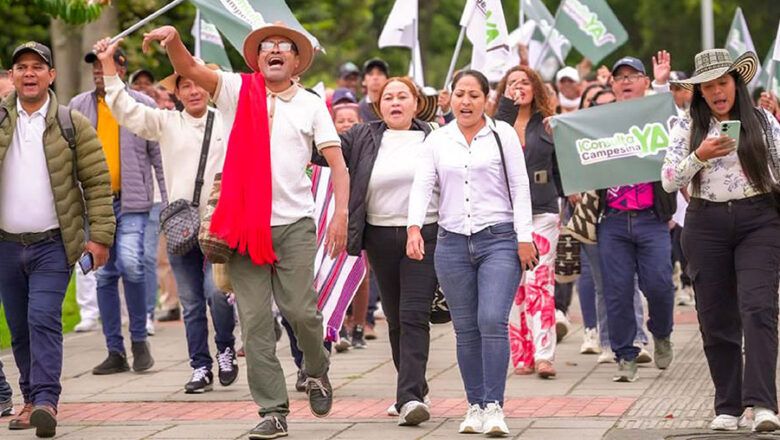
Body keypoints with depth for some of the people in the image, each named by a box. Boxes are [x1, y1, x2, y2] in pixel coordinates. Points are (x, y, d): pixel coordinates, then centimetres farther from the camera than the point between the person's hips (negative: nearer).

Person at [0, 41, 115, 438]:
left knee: (44, 319, -15)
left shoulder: (72, 124, 0)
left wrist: (100, 235, -8)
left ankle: (46, 400, -19)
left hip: (53, 244, -3)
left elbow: (97, 182, -2)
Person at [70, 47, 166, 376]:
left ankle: (139, 338, 0)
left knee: (130, 263, -20)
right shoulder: (78, 107, 9)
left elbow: (159, 154, 4)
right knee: (104, 275, 5)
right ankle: (115, 351, 12)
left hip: (131, 201, -3)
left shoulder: (143, 105, 2)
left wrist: (170, 199, -2)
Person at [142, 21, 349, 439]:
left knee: (300, 310, -7)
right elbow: (189, 68, -7)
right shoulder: (237, 90, 6)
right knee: (254, 320, -1)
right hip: (244, 224, 1)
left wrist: (341, 212, -11)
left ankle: (317, 372, 24)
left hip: (294, 223, -1)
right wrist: (173, 39, -28)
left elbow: (337, 162, 2)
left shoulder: (311, 105, 7)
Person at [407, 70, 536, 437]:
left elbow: (520, 187, 1)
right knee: (466, 329, 6)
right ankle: (475, 406, 13)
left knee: (492, 321, -15)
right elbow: (422, 185, 1)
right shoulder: (437, 140, 10)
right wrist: (414, 227, -16)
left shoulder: (502, 134, 3)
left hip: (499, 240, -3)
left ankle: (494, 406, -13)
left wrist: (524, 238, -5)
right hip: (452, 242, 3)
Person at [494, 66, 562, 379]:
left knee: (539, 283, -10)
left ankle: (544, 355, -15)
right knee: (513, 286, 1)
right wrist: (507, 106, -18)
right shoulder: (498, 123, 7)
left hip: (542, 212, -1)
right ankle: (522, 356, 5)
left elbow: (560, 168, 14)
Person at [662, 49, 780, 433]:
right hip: (706, 225, 2)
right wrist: (699, 157, -14)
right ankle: (727, 407, 13)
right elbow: (668, 181, 0)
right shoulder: (688, 127, 6)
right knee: (716, 318, 4)